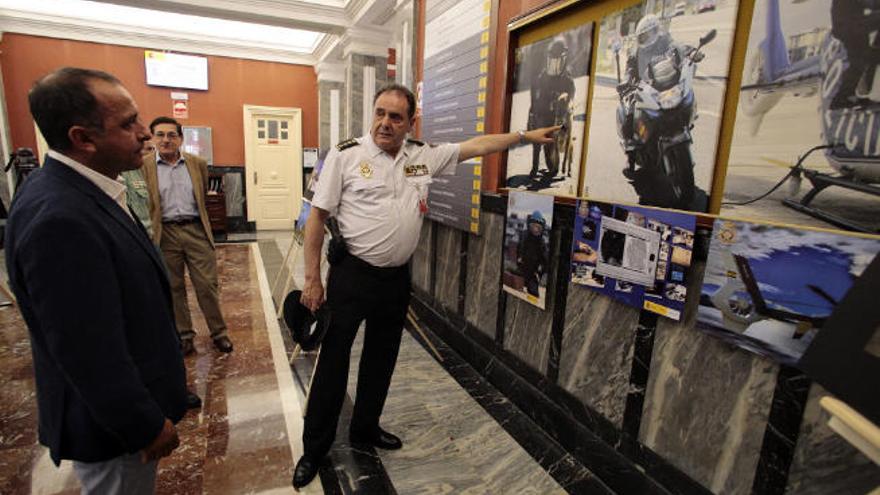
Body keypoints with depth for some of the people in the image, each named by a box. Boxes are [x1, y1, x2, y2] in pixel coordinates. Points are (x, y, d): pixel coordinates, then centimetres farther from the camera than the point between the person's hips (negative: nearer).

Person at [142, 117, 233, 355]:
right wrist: (150, 233, -2)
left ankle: (219, 332, 16)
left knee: (208, 284, 3)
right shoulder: (143, 166, -2)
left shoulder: (198, 164, 5)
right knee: (173, 288, 9)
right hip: (165, 233, -1)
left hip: (196, 230, 1)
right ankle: (184, 335, 23)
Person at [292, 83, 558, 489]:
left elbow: (475, 146, 12)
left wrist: (527, 136, 12)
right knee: (333, 361, 5)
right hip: (351, 275, -4)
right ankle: (314, 450, 24)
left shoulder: (424, 156, 4)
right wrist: (312, 279, -9)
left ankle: (365, 428, 39)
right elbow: (317, 217, -7)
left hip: (397, 277, 5)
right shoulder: (346, 155, -8)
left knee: (382, 358, 17)